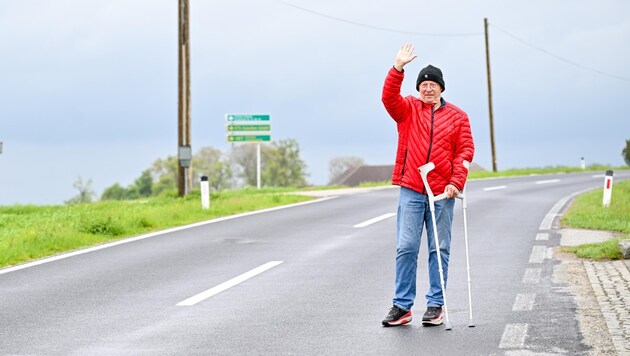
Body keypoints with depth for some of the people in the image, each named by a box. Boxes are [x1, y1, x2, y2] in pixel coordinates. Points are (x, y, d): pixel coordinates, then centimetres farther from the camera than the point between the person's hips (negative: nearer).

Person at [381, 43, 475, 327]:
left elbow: (466, 150, 3)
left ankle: (436, 304, 13)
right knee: (406, 247, -3)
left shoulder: (457, 117, 8)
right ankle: (402, 306, 2)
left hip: (443, 192, 1)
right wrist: (398, 68, -22)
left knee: (440, 249, 5)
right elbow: (389, 98, -10)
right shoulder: (408, 109, 8)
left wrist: (456, 182, -8)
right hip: (411, 190, 0)